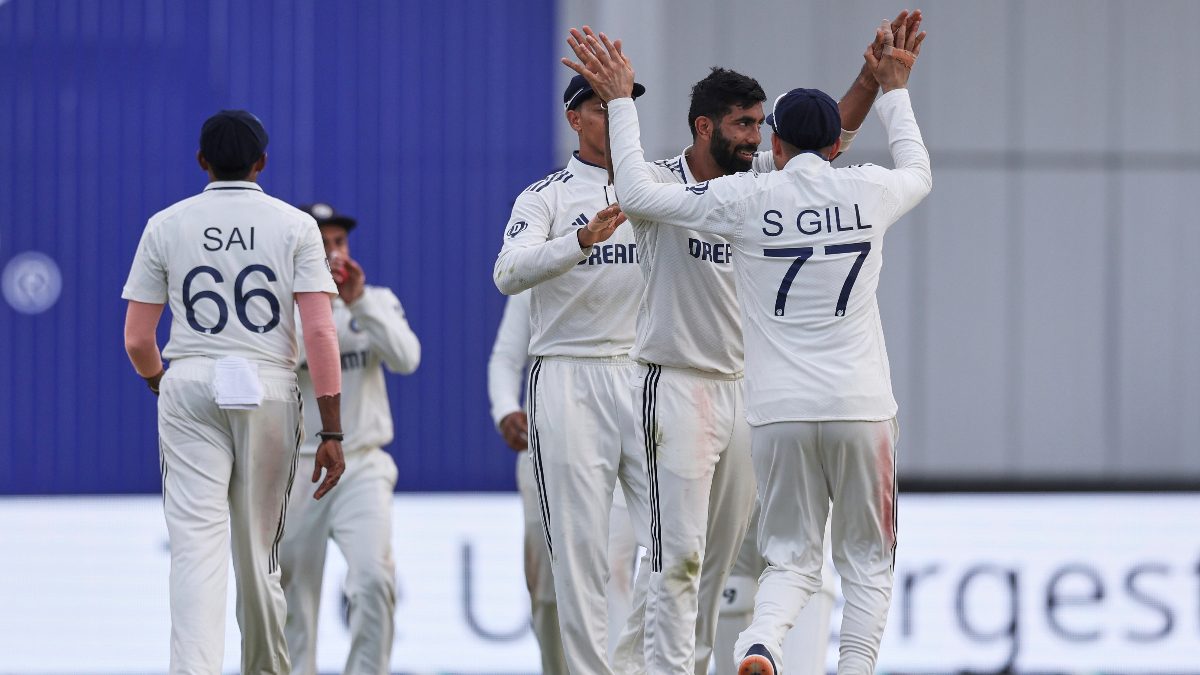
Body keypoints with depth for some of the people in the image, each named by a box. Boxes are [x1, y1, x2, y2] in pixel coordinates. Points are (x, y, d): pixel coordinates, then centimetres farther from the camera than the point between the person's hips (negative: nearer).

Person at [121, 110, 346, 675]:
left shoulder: (166, 226, 5)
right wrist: (331, 431, -5)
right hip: (270, 387, 0)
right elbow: (319, 332, -6)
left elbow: (137, 340, 5)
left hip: (188, 387, 0)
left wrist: (160, 384, 27)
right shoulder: (294, 226, 3)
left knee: (196, 544, -8)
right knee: (257, 548, 13)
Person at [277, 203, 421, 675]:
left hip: (361, 468, 0)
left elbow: (406, 360, -9)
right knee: (293, 598, 1)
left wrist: (360, 302, -16)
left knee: (374, 578, -18)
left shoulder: (376, 302, 8)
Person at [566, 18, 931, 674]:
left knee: (793, 557, 7)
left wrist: (621, 99, 10)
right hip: (860, 406, 0)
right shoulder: (868, 191, 4)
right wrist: (893, 88, 41)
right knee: (866, 558, 11)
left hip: (779, 412, 0)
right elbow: (919, 172, 29)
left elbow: (638, 193, 2)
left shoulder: (748, 198, -3)